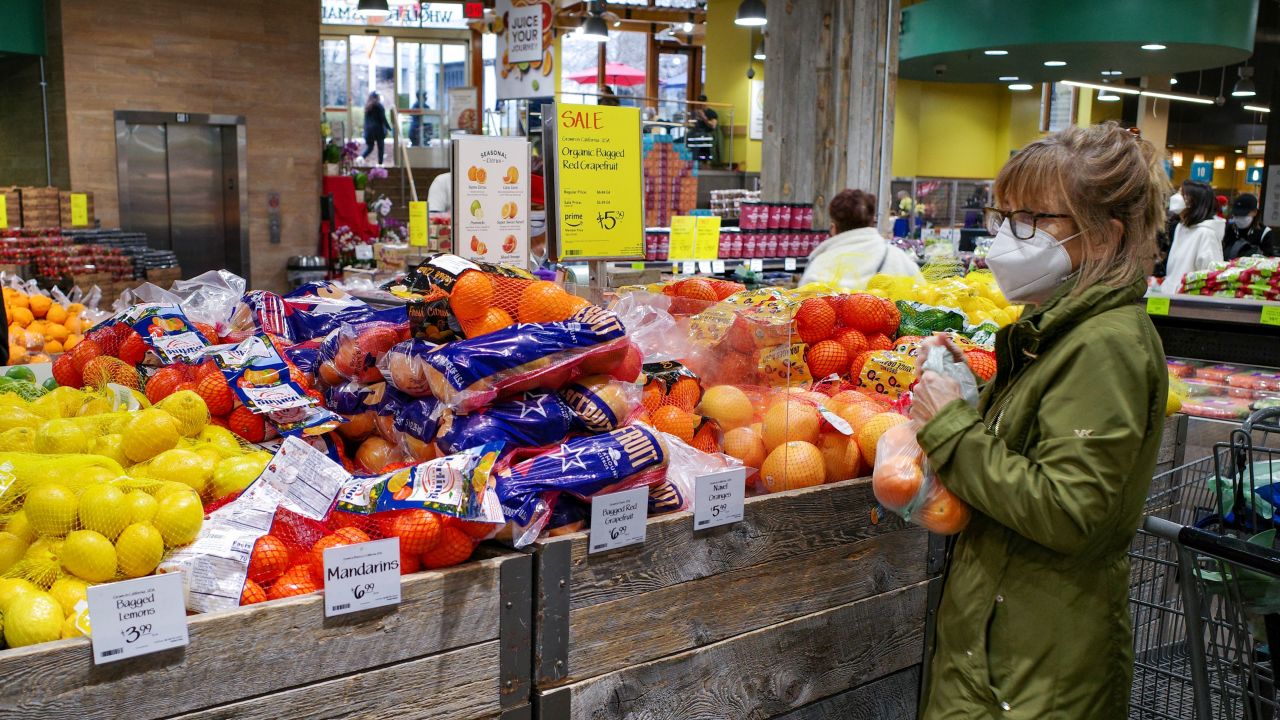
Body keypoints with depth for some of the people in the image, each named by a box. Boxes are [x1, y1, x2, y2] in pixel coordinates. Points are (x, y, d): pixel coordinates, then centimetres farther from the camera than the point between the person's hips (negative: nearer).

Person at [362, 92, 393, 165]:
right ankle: (380, 164, 5)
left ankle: (361, 158, -12)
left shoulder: (367, 106, 9)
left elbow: (366, 120, 12)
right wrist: (389, 128, -3)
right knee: (380, 148, 5)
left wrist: (365, 131, 17)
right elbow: (383, 119, -10)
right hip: (378, 129, -5)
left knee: (369, 147, 11)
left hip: (369, 130, 5)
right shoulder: (378, 106, -8)